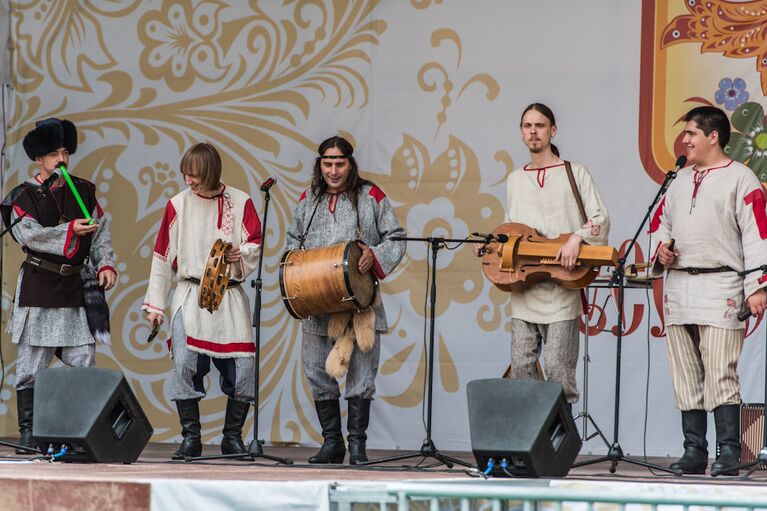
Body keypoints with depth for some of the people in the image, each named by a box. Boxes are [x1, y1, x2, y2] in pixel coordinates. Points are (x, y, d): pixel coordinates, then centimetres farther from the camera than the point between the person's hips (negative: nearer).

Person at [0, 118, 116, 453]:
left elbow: (101, 233, 13)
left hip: (77, 286, 3)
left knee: (83, 363, -1)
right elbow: (29, 234, -14)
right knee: (31, 365, -2)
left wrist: (106, 264, -3)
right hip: (38, 287, -3)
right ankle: (28, 435, 3)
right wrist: (71, 230, -20)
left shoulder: (83, 191, 12)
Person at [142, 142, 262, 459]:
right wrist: (155, 304, 7)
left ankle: (233, 437, 12)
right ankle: (190, 438, -7)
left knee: (243, 368, -6)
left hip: (230, 295, 0)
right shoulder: (178, 205, 5)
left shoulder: (240, 202, 4)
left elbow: (257, 244, 8)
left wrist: (241, 253, -16)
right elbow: (162, 256, 9)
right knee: (184, 364, -17)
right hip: (190, 293, 0)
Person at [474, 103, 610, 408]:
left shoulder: (574, 173, 3)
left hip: (561, 289, -5)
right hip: (523, 291, 5)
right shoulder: (515, 180, 18)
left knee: (558, 370, -9)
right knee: (520, 368, 1)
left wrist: (577, 237, -21)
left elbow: (600, 220, -4)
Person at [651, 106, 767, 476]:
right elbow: (661, 221, 28)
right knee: (686, 376, 6)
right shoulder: (680, 179, 19)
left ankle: (728, 453, -9)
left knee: (720, 374, -12)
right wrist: (661, 247, 5)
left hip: (720, 286, -7)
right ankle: (694, 452, 10)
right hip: (677, 286, 7)